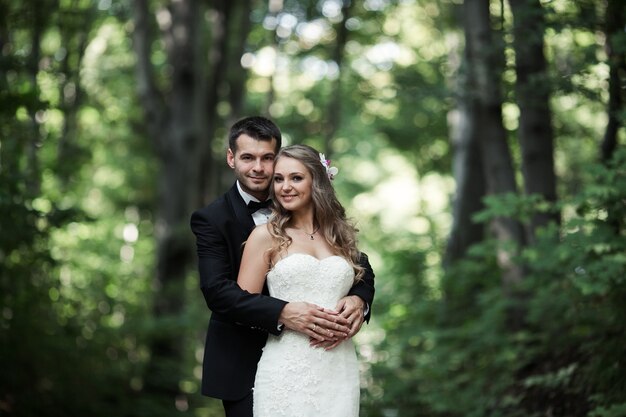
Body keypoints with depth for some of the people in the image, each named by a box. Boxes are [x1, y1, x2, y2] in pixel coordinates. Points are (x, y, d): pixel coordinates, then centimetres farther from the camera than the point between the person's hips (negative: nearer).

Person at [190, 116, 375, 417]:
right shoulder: (212, 220, -7)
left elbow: (359, 265, -1)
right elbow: (217, 290, -20)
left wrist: (359, 300, -24)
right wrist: (283, 314, -34)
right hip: (243, 367, -3)